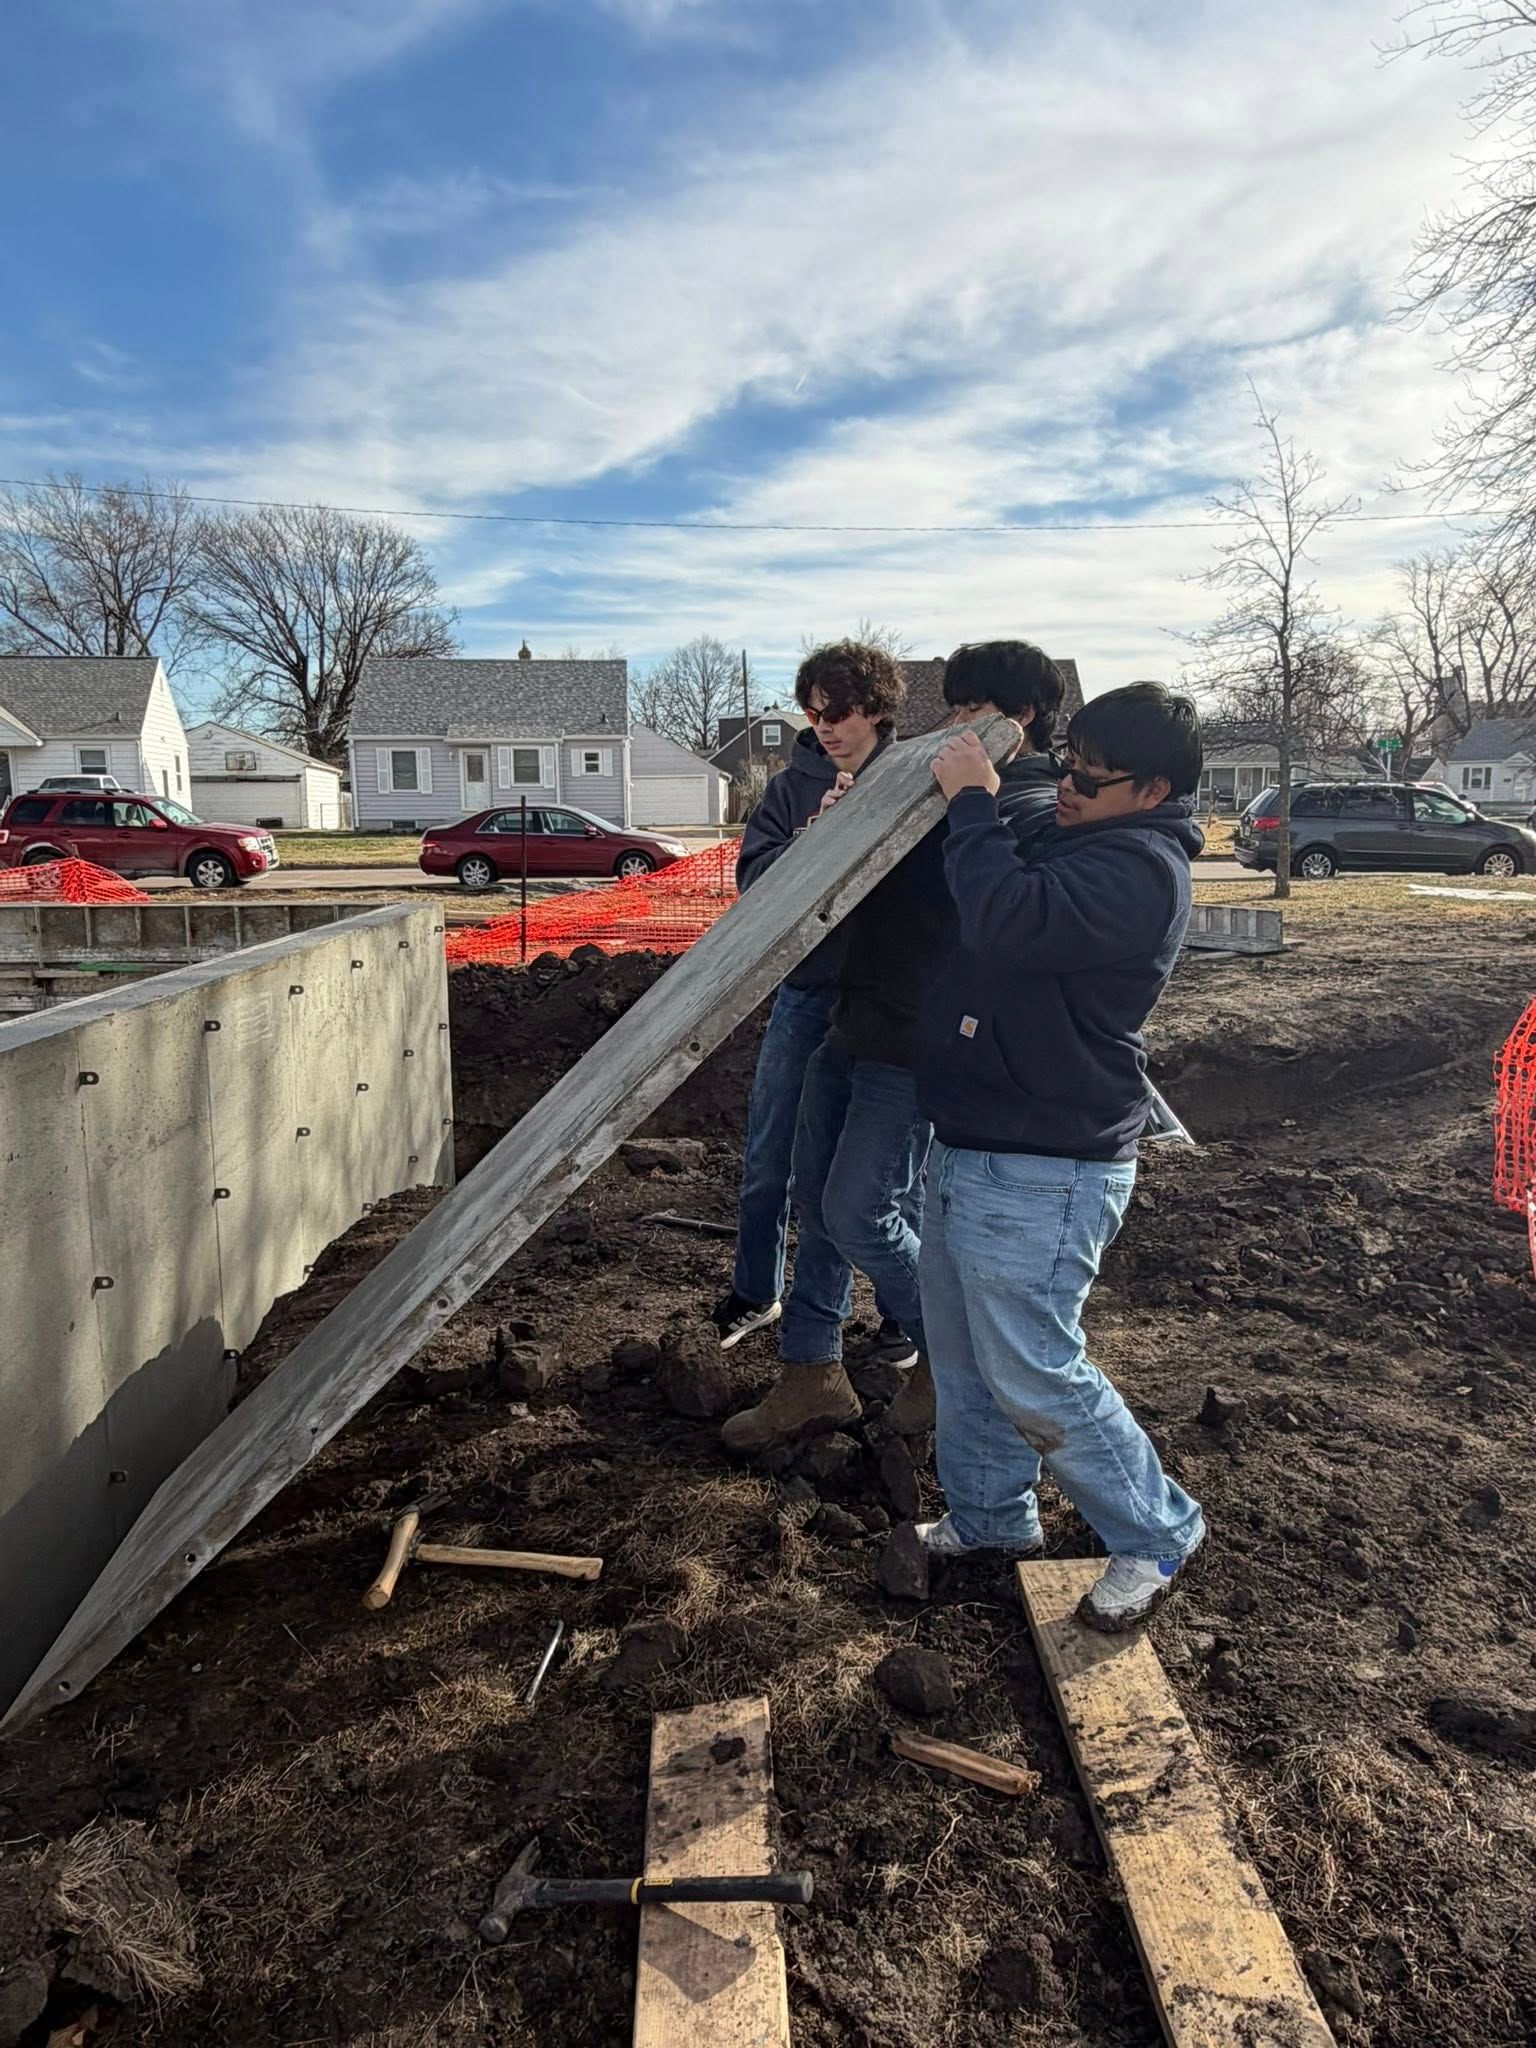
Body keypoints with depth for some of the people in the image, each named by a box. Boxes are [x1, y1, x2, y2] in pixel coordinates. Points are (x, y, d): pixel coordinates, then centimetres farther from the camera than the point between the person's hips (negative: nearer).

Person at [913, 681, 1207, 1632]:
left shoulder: (1138, 869, -20)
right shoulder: (1077, 842, 13)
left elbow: (1007, 918, -34)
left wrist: (973, 799, -22)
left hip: (1041, 1175, -10)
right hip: (972, 1149, 10)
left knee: (1034, 1372, -1)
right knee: (964, 1353, 19)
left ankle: (1157, 1533, 21)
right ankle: (991, 1516, 38)